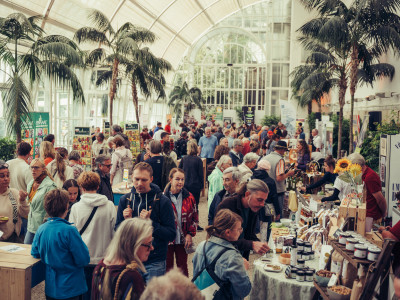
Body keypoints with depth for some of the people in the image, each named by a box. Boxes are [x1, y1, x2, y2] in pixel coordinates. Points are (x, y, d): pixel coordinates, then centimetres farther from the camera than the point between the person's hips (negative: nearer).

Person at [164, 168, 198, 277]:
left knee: (183, 266, 15)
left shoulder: (189, 197, 0)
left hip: (183, 240, 2)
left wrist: (190, 234, -1)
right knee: (167, 267, 11)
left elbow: (195, 218, 8)